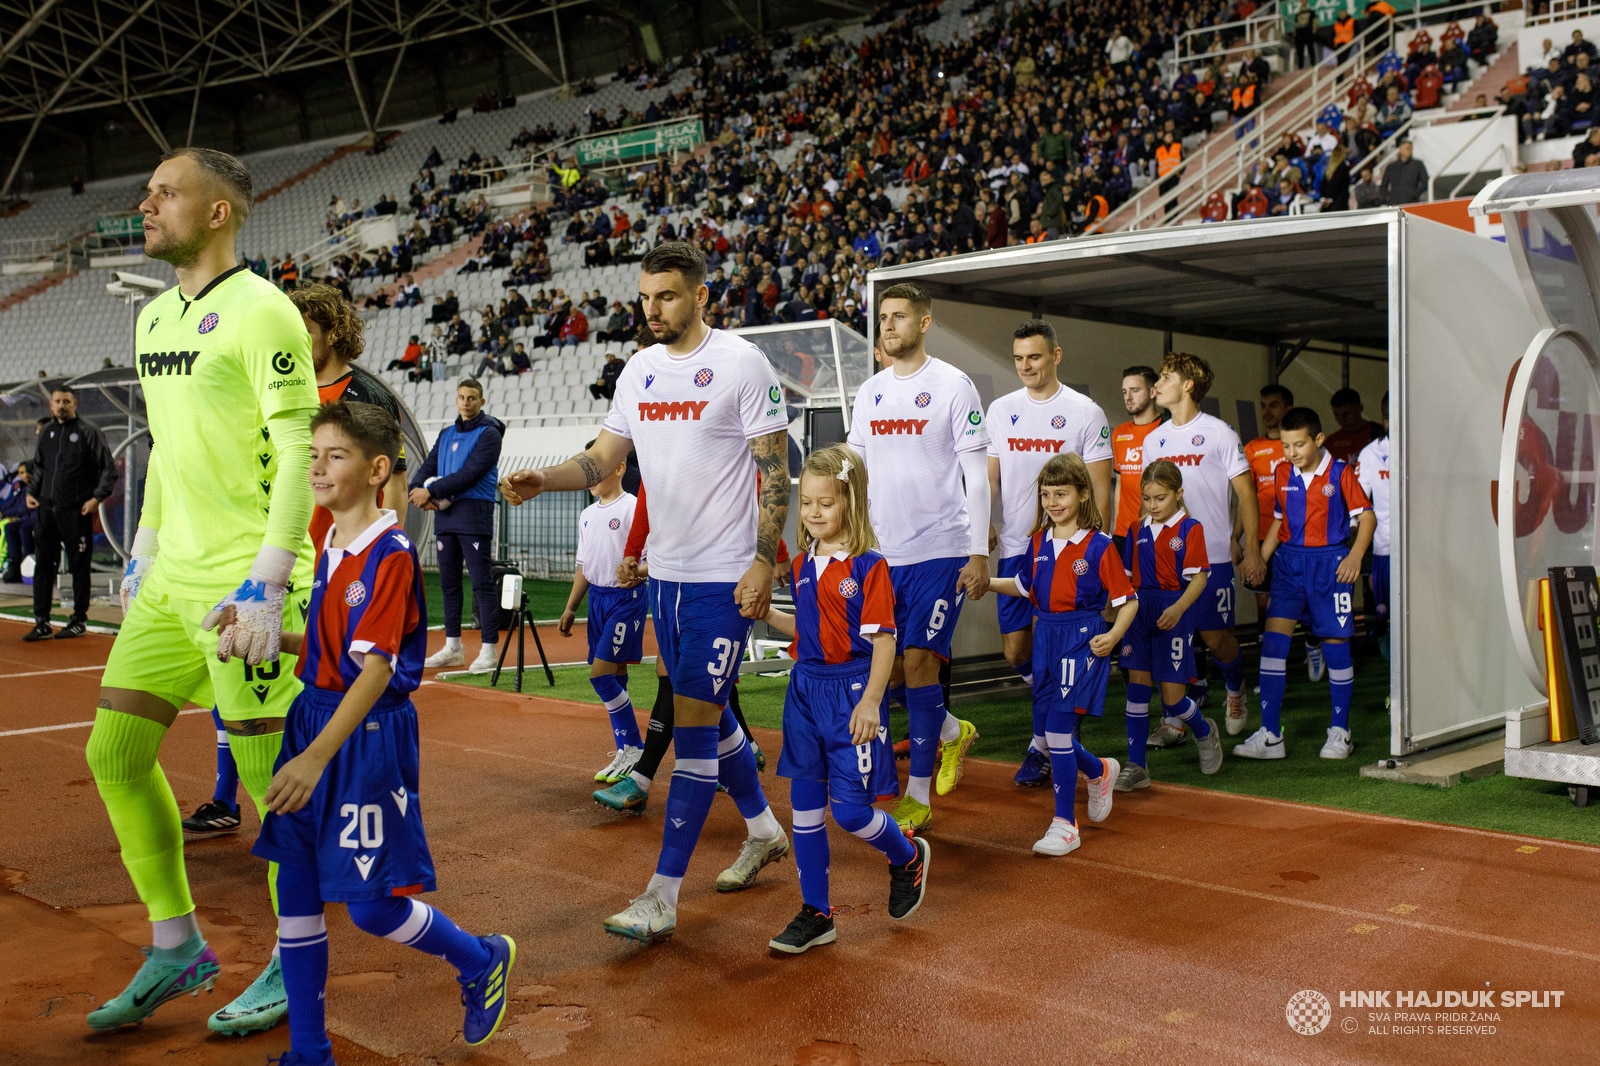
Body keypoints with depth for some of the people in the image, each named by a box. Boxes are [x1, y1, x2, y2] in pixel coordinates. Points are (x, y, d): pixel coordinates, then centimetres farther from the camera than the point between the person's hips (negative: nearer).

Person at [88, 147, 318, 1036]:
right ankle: (177, 948, 25)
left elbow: (299, 454, -16)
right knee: (115, 754, 9)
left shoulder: (261, 311, -11)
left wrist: (267, 585, -21)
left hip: (244, 584, -9)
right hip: (171, 579, 9)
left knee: (272, 778, -1)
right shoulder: (156, 318, 16)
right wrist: (142, 556, 21)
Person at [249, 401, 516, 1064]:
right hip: (313, 717, 8)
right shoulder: (328, 548, 11)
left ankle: (482, 961, 26)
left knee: (371, 905, -2)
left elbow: (376, 669, -21)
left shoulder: (390, 555, -16)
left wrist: (317, 756, -27)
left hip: (368, 737, -8)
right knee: (294, 893, 9)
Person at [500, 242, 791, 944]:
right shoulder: (640, 369, 9)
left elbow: (776, 470, -10)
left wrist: (764, 561, -15)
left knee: (693, 721, -7)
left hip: (725, 576, -7)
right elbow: (603, 458, 9)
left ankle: (663, 897, -2)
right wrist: (540, 480, -9)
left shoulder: (741, 363, -10)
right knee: (705, 711, 17)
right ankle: (763, 828, 38)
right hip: (665, 572, 7)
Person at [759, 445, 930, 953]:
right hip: (805, 687, 7)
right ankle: (815, 914, 19)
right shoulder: (802, 565, 9)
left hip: (852, 689, -7)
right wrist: (765, 612, 8)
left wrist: (871, 701, -20)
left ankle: (908, 858, 26)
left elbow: (882, 639, -13)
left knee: (849, 808, -6)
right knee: (805, 805, 8)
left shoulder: (868, 566, -12)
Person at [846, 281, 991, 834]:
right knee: (887, 667, 7)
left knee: (917, 662, -9)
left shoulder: (953, 386, -6)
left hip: (940, 550, -6)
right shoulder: (870, 391, 11)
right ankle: (952, 732, 35)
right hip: (881, 554, 6)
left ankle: (919, 795, 4)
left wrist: (979, 554, -13)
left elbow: (976, 476, -7)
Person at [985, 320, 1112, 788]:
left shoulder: (1085, 412, -2)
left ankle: (1042, 745, 9)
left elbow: (1100, 485, -2)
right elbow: (991, 475, 13)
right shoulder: (1001, 410, 10)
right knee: (1015, 647, 6)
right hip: (1015, 545, 4)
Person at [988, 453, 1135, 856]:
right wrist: (986, 582, 10)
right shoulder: (1039, 542, 8)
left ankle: (1065, 824, 0)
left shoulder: (1098, 546, -8)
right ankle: (1100, 771, 42)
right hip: (1046, 638, 6)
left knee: (1059, 730, -11)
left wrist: (1113, 635, -19)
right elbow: (1025, 585, 22)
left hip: (1082, 642, -6)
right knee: (1061, 733, 9)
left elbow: (1127, 599, -5)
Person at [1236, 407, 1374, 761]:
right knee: (1273, 638, -9)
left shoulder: (1340, 473, -4)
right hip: (1290, 561, 3)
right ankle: (1270, 735, -5)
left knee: (1336, 644, 3)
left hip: (1330, 562, -3)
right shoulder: (1283, 475, 8)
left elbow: (1367, 517, -3)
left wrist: (1355, 555, -16)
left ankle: (1340, 732, 19)